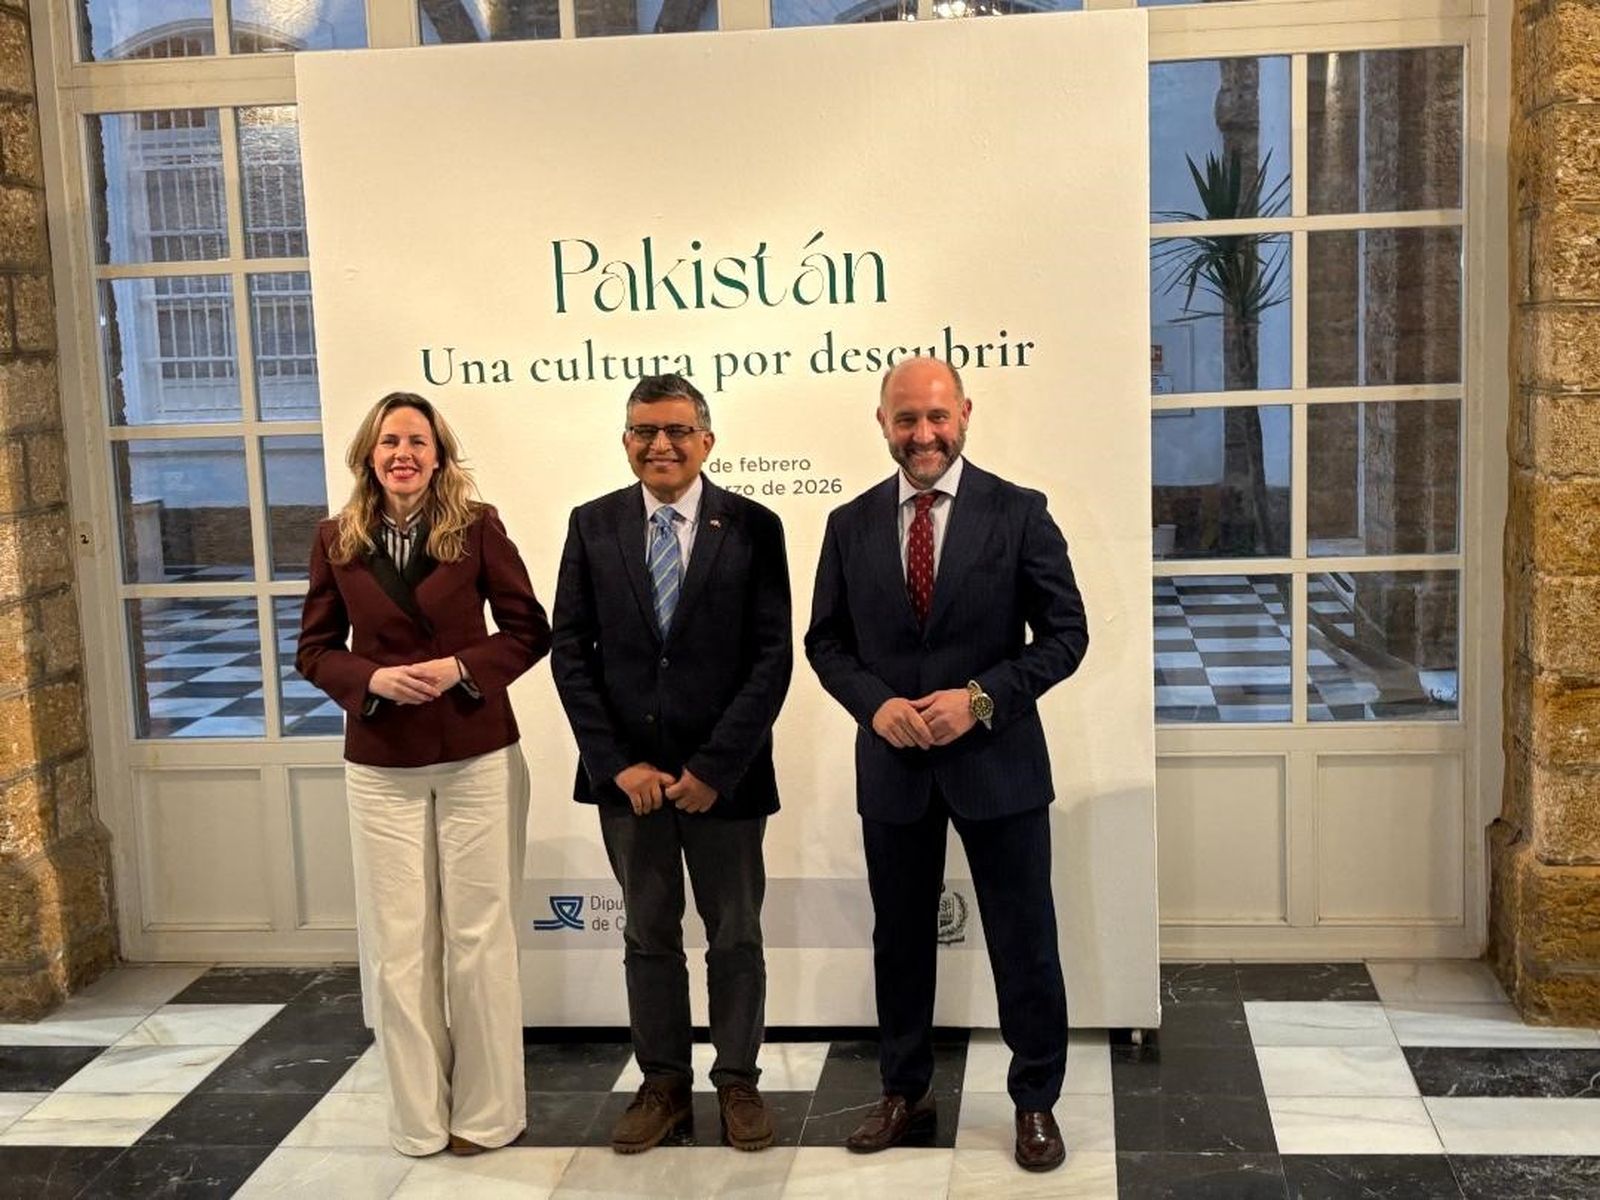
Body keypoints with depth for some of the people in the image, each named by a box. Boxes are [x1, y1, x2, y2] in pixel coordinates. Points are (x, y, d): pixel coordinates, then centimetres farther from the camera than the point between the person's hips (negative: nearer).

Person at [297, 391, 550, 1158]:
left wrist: (462, 668, -16)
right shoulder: (336, 540, 2)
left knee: (478, 933, 6)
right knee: (397, 940, 7)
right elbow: (315, 649, 7)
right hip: (381, 765, 2)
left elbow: (529, 630, 0)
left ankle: (486, 1109, 21)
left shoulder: (477, 527, -3)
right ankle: (418, 1113, 22)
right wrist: (371, 679, -13)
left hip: (478, 756, -2)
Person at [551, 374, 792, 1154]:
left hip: (725, 775, -2)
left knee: (735, 937, 11)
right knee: (648, 936, 13)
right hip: (627, 774, 2)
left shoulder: (752, 527, -4)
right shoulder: (593, 525, 2)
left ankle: (738, 1082, 26)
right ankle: (663, 1084, 26)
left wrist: (715, 767, -14)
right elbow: (571, 651, 0)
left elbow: (772, 656, -8)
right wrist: (617, 764, -9)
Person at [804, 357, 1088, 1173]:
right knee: (899, 940, 15)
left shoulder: (1018, 514, -5)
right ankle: (904, 1093, 32)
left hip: (998, 760, -2)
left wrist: (982, 698, -17)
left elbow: (1064, 633, -6)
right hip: (892, 765, 3)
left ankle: (1035, 1103, 25)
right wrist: (876, 704, -12)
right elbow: (827, 641, 6)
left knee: (1023, 942, 7)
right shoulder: (850, 524, 3)